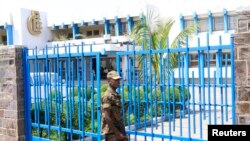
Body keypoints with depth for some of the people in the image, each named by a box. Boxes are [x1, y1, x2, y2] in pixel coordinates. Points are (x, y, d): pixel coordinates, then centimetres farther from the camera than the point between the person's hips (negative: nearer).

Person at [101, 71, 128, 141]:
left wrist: (121, 132, 17)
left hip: (119, 130, 9)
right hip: (112, 132, -9)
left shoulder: (116, 95, 13)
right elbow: (106, 117, -21)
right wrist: (117, 133, -20)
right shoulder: (107, 96, -15)